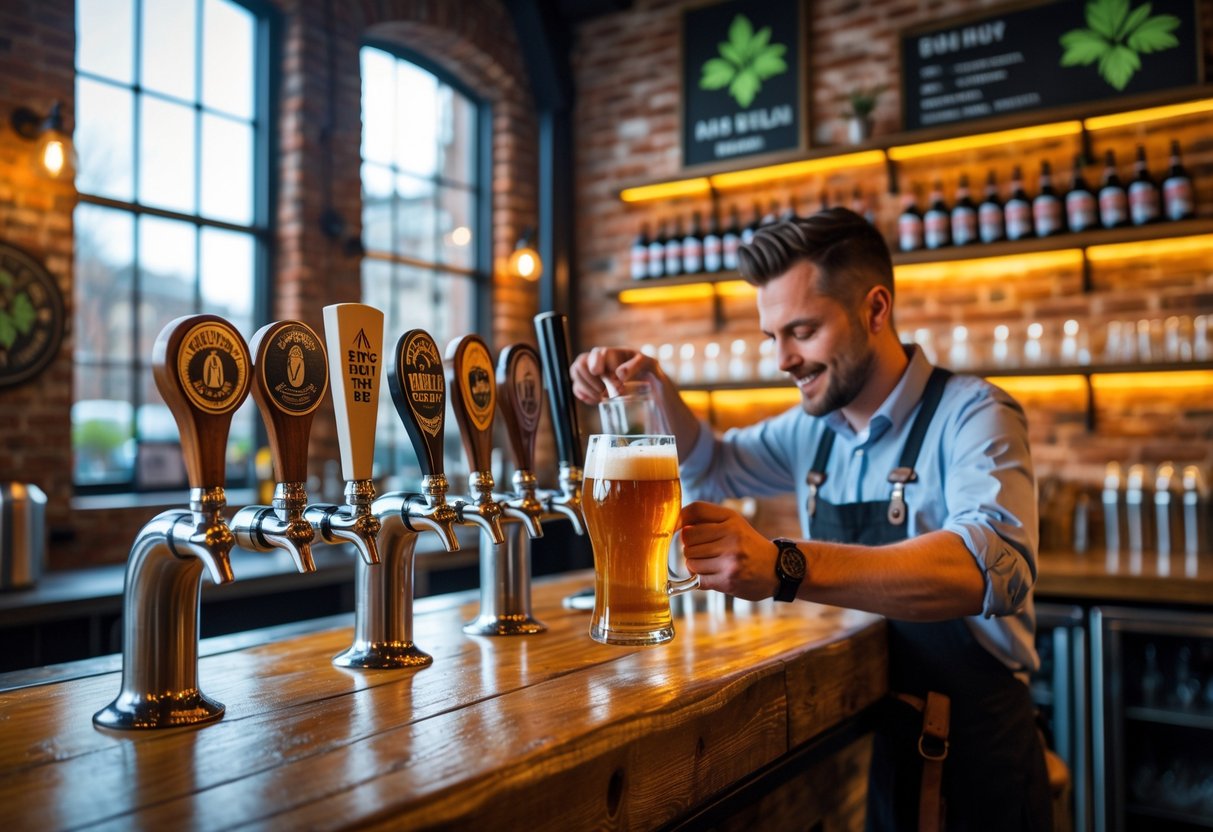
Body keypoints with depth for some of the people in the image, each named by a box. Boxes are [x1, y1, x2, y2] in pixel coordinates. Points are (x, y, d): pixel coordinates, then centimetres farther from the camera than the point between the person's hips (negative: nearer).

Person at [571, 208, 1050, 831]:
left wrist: (785, 568, -44)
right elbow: (712, 469, 21)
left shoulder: (971, 415, -14)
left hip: (968, 753, -5)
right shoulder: (814, 428, 5)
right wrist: (656, 391, 1)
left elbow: (993, 565, -32)